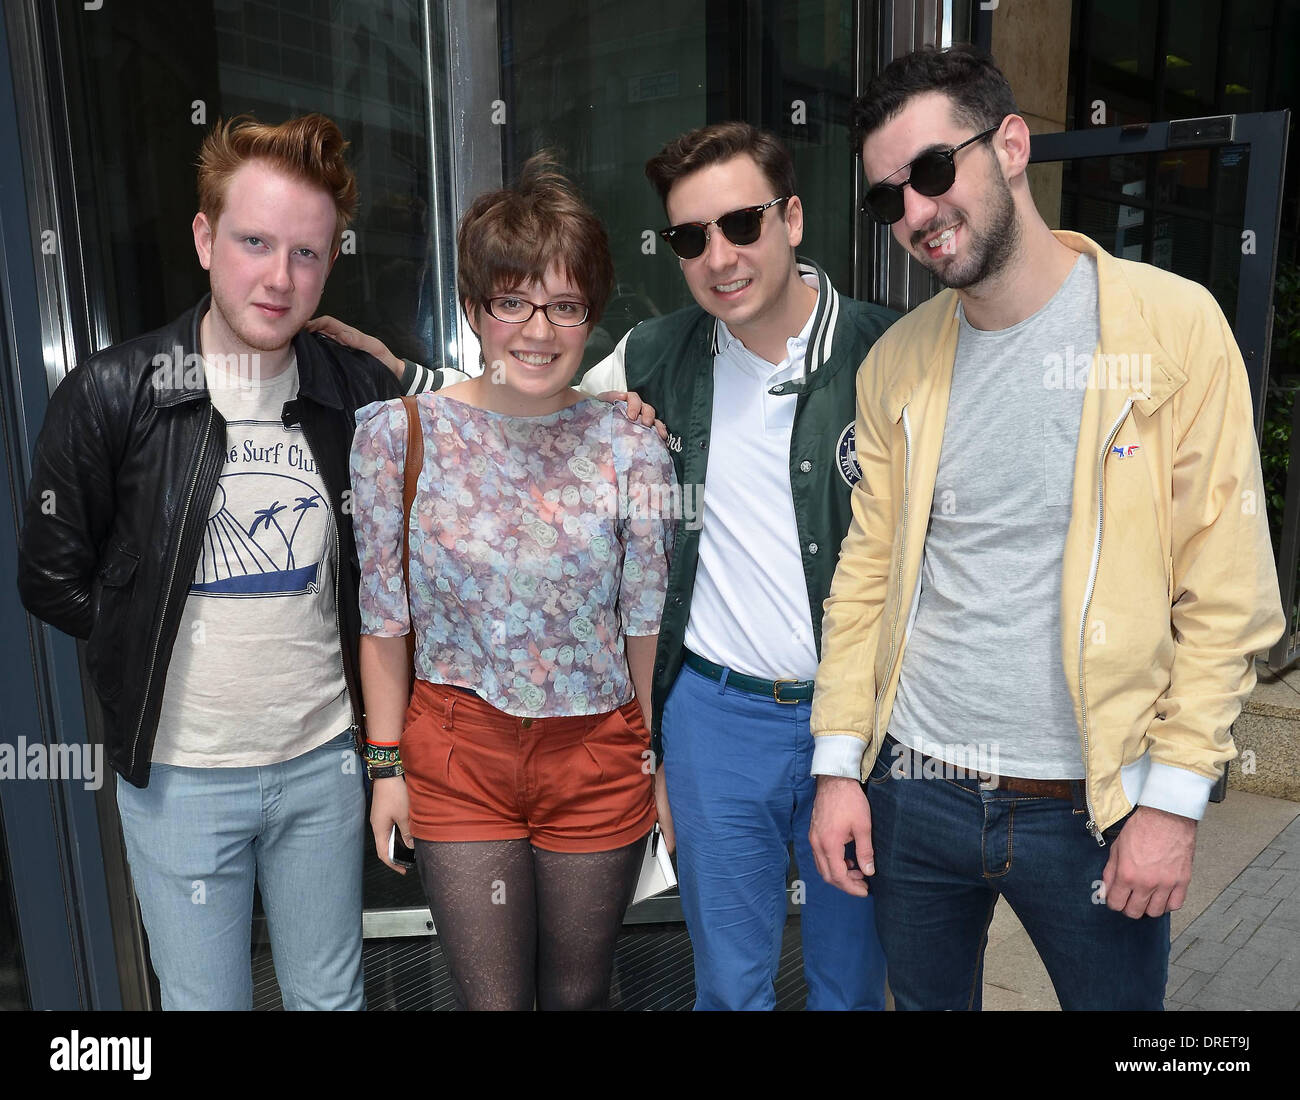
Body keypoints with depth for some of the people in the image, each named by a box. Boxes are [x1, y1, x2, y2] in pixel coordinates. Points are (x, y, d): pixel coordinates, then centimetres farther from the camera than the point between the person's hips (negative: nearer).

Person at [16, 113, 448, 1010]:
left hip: (323, 759, 2)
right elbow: (54, 580, -3)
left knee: (330, 995, 20)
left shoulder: (356, 390, -4)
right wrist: (158, 645, -3)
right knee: (206, 1001, 17)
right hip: (180, 772, -2)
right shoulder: (111, 396, -11)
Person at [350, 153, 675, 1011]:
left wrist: (666, 763, 3)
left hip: (599, 758, 1)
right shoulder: (398, 433, -7)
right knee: (491, 999, 12)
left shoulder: (631, 448, -7)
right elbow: (386, 617, -1)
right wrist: (388, 764, 2)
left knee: (579, 995, 18)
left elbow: (647, 623, -1)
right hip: (458, 756, 0)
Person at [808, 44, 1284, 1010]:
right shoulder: (896, 361, 2)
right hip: (913, 792, 3)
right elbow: (868, 570, 5)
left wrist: (1175, 796, -11)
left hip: (1094, 806, -2)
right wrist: (837, 762, 1)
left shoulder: (1174, 324, -8)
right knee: (925, 999, 19)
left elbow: (1228, 592, -8)